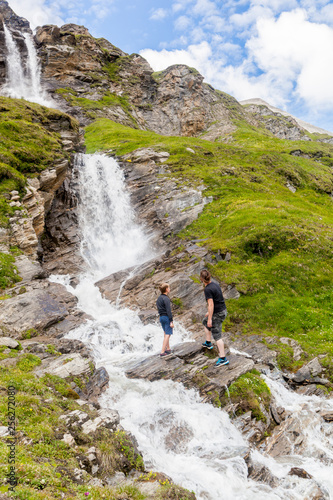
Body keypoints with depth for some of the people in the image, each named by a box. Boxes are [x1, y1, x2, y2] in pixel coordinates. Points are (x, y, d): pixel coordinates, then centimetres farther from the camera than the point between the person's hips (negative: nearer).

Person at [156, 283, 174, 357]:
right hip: (166, 317, -9)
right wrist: (171, 321, -19)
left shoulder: (159, 298, 12)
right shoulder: (166, 299, -16)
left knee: (166, 334, 19)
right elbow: (168, 311, -20)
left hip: (161, 317, 9)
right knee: (167, 335, -6)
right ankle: (162, 352, -9)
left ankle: (168, 349, 28)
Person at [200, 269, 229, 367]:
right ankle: (208, 343, 38)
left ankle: (223, 358, -1)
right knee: (205, 322, 29)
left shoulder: (207, 289, -22)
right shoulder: (215, 285, 7)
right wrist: (209, 312, 27)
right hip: (223, 310, 10)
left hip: (217, 314, -10)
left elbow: (211, 305, -25)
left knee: (217, 336, -3)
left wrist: (210, 319, -19)